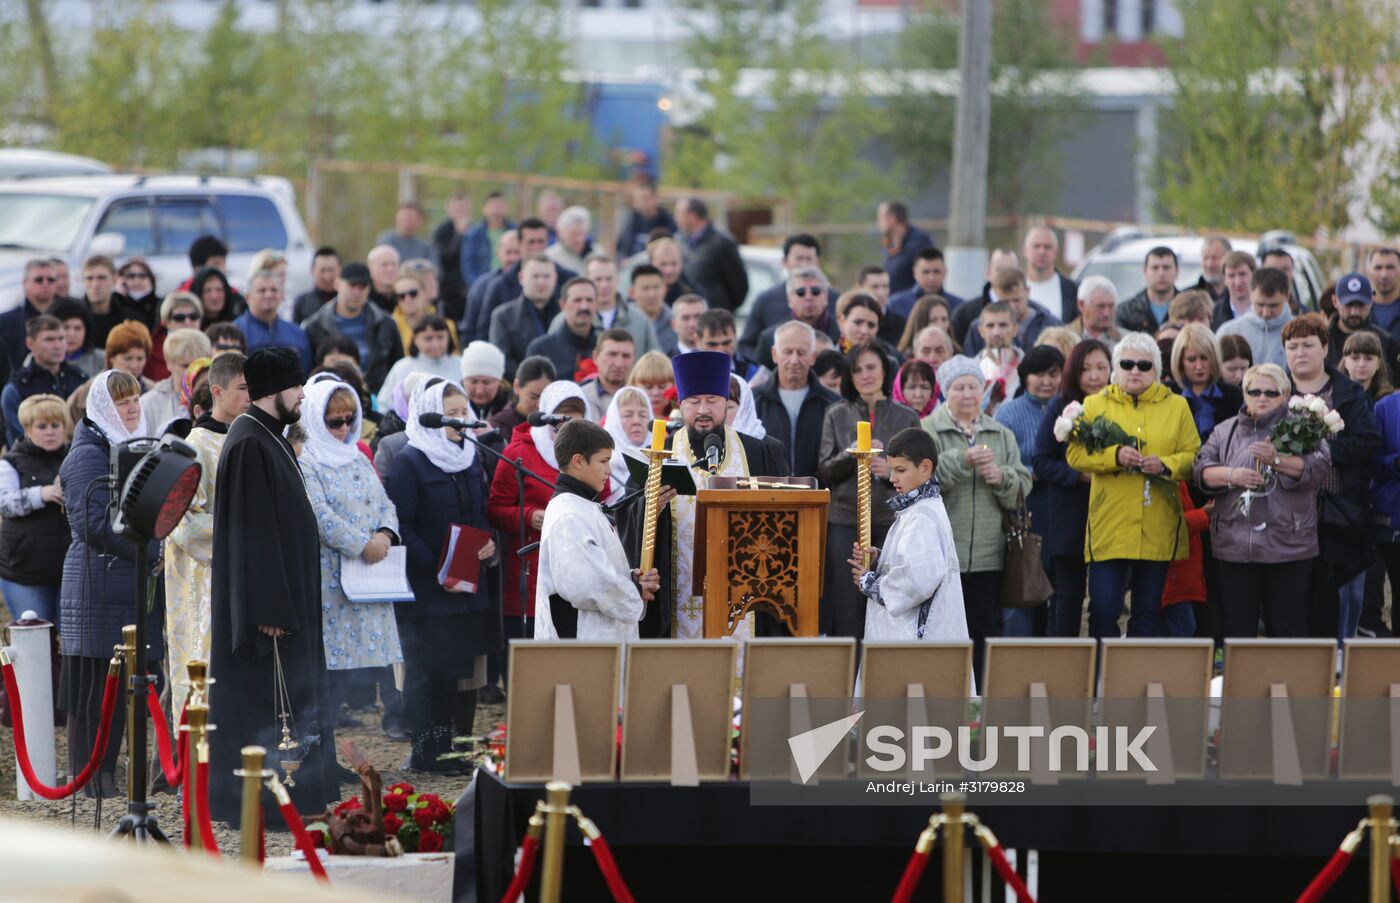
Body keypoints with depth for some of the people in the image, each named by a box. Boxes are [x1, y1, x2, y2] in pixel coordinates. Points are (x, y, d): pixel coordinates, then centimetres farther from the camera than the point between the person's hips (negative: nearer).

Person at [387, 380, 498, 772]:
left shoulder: (472, 458, 13)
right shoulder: (410, 462, -7)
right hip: (427, 589, -6)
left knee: (462, 663, 5)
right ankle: (425, 750, 2)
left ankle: (456, 746, 11)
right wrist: (435, 570, -18)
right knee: (426, 668, -3)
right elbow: (402, 525, -11)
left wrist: (489, 543, 0)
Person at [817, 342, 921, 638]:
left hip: (892, 521, 0)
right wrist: (852, 454, -14)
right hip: (845, 521, 0)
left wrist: (891, 471, -14)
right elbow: (824, 472, 4)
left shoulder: (907, 418, 8)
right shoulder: (837, 416, 9)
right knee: (848, 617, -1)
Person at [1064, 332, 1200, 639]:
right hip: (1109, 526, -1)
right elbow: (1075, 454, -2)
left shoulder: (1177, 406, 11)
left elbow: (1193, 456, 5)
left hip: (1157, 530, 1)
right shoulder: (1095, 405, 7)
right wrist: (1114, 455, -17)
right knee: (1103, 608, -6)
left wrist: (1165, 465, -14)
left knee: (1148, 610, 7)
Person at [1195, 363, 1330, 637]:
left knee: (1288, 629, -3)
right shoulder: (1226, 431, 16)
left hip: (1287, 545, -3)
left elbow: (1318, 468, -8)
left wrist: (1277, 460, -22)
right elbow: (1202, 470, 7)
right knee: (1238, 627, 4)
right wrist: (1232, 476, -12)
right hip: (1235, 544, 3)